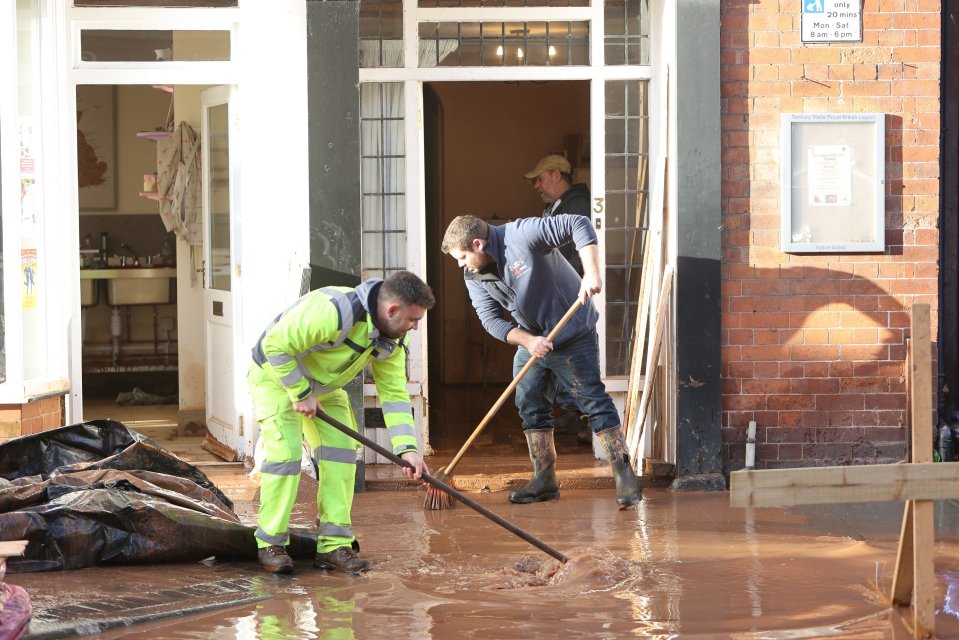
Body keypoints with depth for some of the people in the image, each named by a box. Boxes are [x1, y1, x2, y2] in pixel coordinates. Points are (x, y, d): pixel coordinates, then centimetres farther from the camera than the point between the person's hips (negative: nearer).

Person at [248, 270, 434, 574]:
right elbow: (275, 346, -35)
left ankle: (334, 546, 2)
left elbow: (394, 393, -7)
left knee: (342, 452, -2)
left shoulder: (392, 339, -10)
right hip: (276, 377, -8)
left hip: (324, 387, 8)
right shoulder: (333, 310, -38)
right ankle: (271, 545, -5)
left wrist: (407, 448, -19)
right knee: (284, 453, -17)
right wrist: (301, 394, -26)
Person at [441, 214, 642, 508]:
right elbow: (491, 319, -8)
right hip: (530, 341, 7)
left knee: (595, 401, -10)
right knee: (530, 406, 6)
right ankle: (545, 480, 15)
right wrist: (528, 341, -24)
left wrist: (591, 273, -35)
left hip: (574, 337, -7)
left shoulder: (522, 235, -24)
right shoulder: (474, 277, -3)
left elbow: (578, 225, -25)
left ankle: (625, 476, -8)